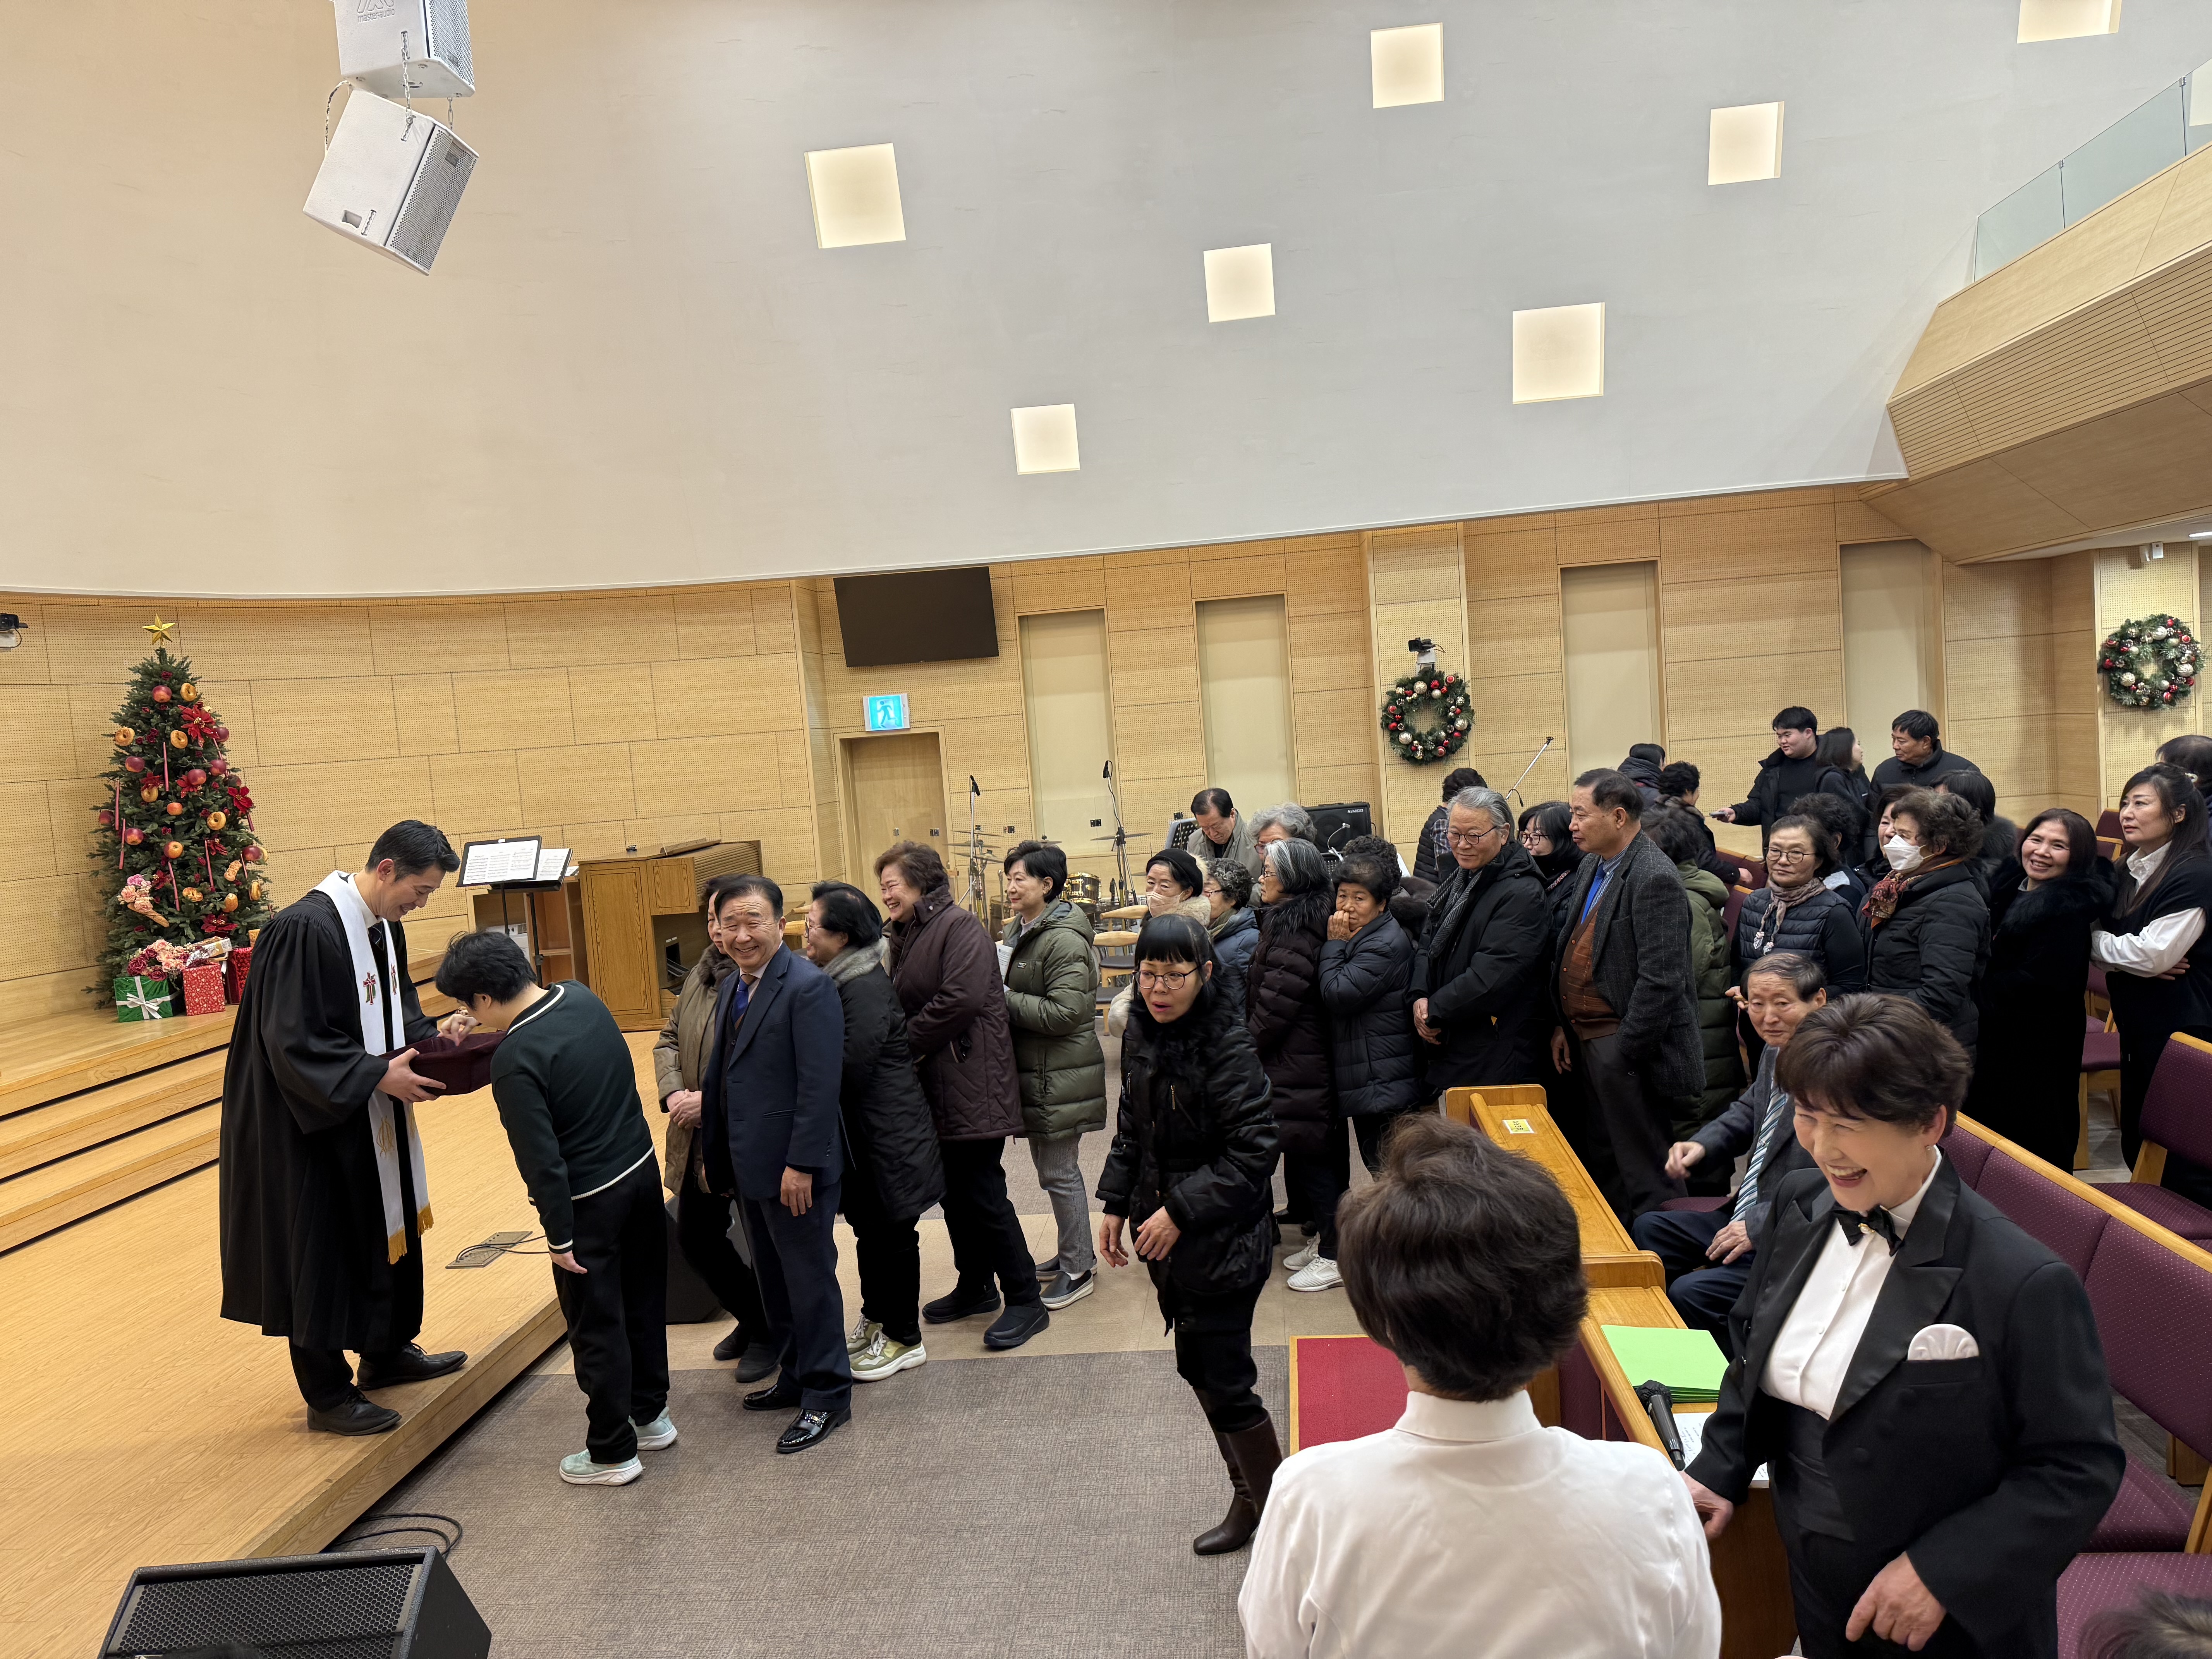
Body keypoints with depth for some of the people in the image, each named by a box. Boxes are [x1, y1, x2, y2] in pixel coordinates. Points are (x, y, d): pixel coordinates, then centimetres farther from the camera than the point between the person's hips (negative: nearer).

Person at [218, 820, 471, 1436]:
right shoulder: (305, 930, -25)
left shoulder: (386, 926, 3)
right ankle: (327, 1393, 19)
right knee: (324, 1248, 3)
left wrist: (433, 1034, -4)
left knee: (387, 1227, 19)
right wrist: (378, 1075, -27)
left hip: (370, 1119, 9)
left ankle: (387, 1352, 37)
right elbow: (294, 1043, -25)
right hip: (314, 1123, -9)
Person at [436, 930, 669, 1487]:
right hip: (641, 1170, 8)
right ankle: (651, 1414, 38)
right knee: (643, 1301, 21)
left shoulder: (514, 1061, -24)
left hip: (591, 1202, -8)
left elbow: (542, 1161, -21)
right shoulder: (582, 998, -4)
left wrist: (559, 1236, -11)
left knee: (597, 1330, 10)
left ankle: (613, 1453, 24)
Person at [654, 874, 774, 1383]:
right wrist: (672, 1093, -4)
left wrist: (713, 1099, -23)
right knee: (695, 1239, 19)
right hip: (698, 1145, 8)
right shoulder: (701, 973, 7)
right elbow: (669, 1037, 13)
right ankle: (752, 1318, 42)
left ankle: (771, 1336, 34)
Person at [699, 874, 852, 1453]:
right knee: (773, 1279, 20)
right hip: (749, 1165, 9)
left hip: (794, 1168, -9)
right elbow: (724, 1073, 14)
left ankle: (827, 1395, 19)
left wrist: (801, 1165, -22)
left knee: (810, 1280, 5)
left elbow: (820, 1085, -22)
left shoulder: (809, 987, -18)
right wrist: (716, 1154, 15)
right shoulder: (732, 984, 9)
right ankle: (794, 1377, 36)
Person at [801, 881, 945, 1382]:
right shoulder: (837, 980, 6)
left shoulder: (866, 988, -24)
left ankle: (904, 1340, 20)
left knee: (892, 1236, 5)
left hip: (886, 1135, -9)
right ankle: (875, 1318, 39)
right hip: (857, 1137, 9)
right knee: (868, 1230, 22)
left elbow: (848, 1069, -25)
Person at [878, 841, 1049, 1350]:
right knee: (953, 1192, 16)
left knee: (981, 1193, -5)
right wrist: (902, 1046, 0)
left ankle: (1026, 1301, 7)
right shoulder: (904, 936, 14)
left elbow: (962, 997, -25)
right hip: (931, 1087, 9)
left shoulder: (959, 927, -13)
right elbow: (898, 1003, 19)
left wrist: (908, 1042, -15)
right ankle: (975, 1288, 31)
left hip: (970, 1085, -9)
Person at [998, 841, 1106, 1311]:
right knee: (1050, 1165, 19)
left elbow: (1065, 1012, -26)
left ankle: (1080, 1270, 15)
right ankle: (1071, 1252, 35)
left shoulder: (1064, 942, -20)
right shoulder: (1020, 930, 10)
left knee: (1059, 1172, 0)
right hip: (1035, 1071, 10)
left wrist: (1003, 1000, -20)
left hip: (1061, 1078, -10)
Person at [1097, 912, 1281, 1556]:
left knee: (1225, 1382, 0)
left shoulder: (1227, 1045, -21)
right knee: (1197, 1369, 18)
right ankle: (1248, 1492, 38)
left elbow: (1253, 1152, -22)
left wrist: (1182, 1211, -21)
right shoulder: (1141, 1033, 2)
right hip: (1168, 1237, 8)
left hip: (1223, 1242, -7)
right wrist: (1116, 1203, 9)